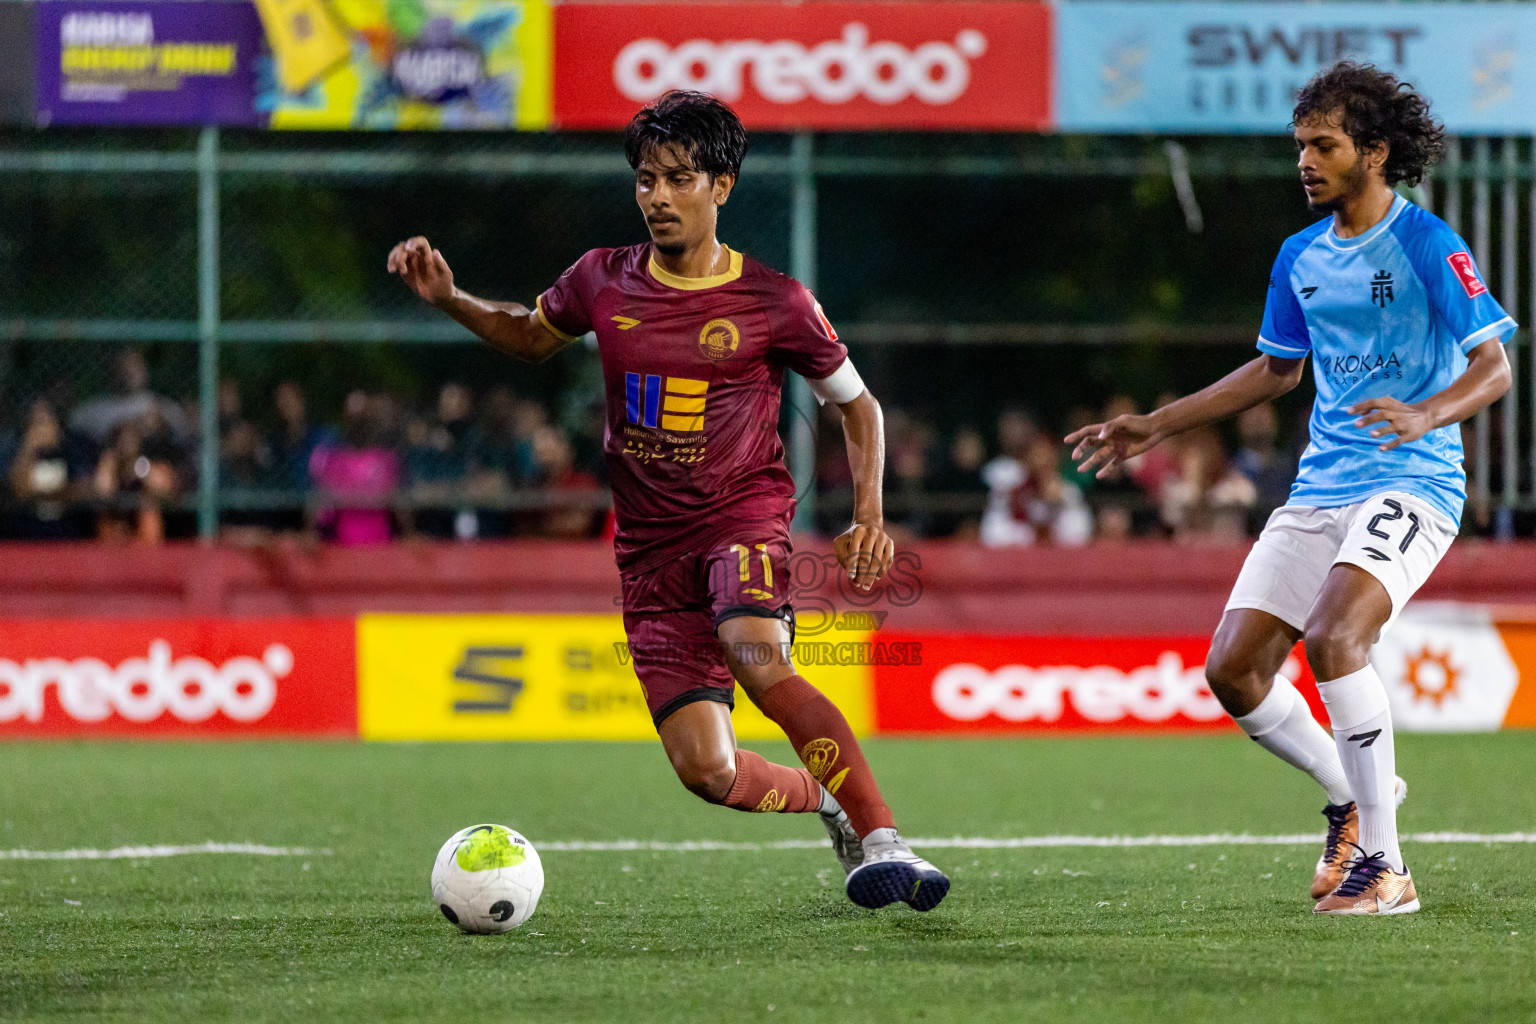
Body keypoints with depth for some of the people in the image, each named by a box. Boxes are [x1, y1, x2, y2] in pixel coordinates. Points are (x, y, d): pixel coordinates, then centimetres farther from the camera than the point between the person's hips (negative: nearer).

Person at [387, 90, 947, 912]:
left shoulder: (773, 303, -3)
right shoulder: (603, 282, 4)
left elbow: (856, 405, 10)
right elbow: (531, 336, 26)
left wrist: (868, 520, -4)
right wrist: (449, 300, 8)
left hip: (744, 518, -3)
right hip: (651, 550, 3)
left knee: (758, 659, -37)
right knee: (708, 773, -10)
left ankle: (881, 838, -32)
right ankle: (830, 805, 20)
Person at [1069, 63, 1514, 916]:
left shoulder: (1429, 248, -9)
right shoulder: (1301, 257, 11)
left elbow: (1494, 368, -12)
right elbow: (1277, 369, 26)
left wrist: (1424, 416, -31)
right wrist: (1156, 427, 23)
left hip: (1411, 485, -7)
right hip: (1319, 491, 7)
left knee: (1332, 638, -29)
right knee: (1232, 669, -3)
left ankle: (1385, 868, -20)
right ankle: (1350, 796, 23)